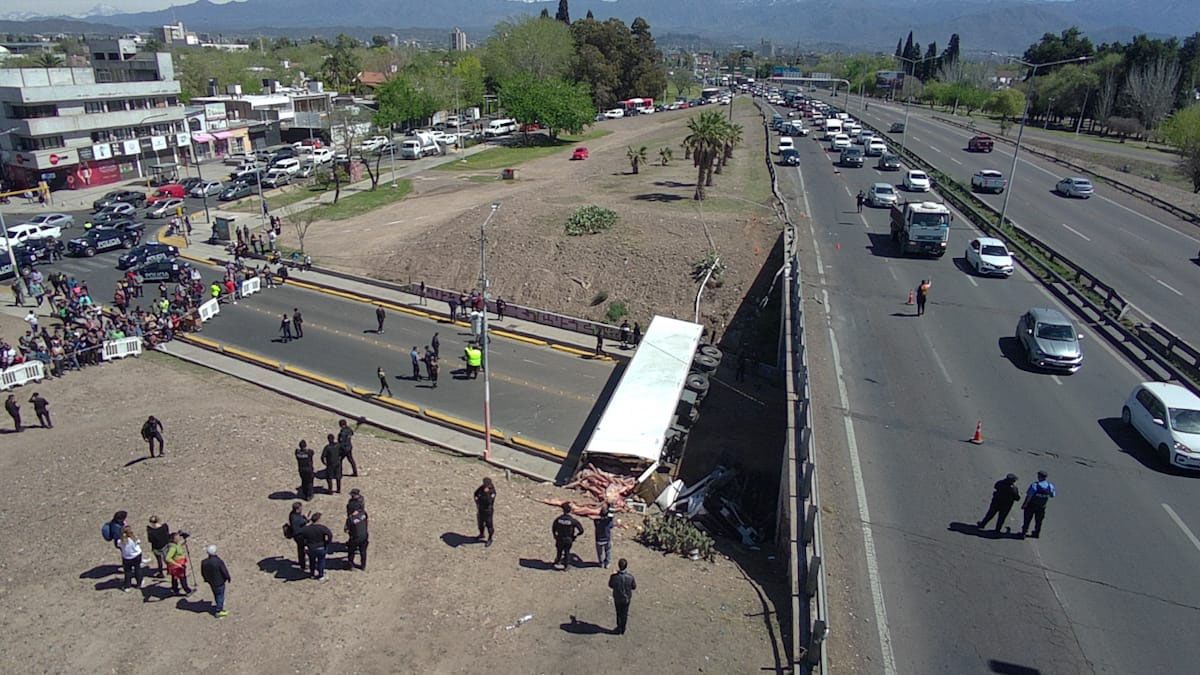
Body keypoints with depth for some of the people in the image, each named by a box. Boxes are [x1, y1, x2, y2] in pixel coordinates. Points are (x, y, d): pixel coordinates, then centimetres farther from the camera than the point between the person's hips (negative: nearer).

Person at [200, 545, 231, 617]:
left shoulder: (204, 562, -15)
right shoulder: (219, 561, -31)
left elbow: (203, 573, 1)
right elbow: (225, 571, -19)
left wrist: (206, 579, 20)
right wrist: (228, 578, 0)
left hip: (211, 582, 5)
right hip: (219, 582, -5)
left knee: (216, 594, 26)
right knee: (220, 596, 11)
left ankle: (217, 606, 44)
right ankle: (219, 611, 19)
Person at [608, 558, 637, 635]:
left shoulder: (614, 577, -30)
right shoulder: (630, 577, -29)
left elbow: (610, 585, -10)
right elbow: (634, 587, -11)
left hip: (617, 598, 0)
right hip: (627, 598, 0)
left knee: (619, 613, 25)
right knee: (625, 614, 24)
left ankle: (619, 628, 42)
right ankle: (623, 629, 42)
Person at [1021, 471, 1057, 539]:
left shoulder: (1034, 485, -26)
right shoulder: (1050, 485, -12)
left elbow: (1029, 496, -23)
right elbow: (1053, 495, 5)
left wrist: (1024, 505, -12)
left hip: (1031, 505, -4)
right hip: (1042, 507, 4)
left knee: (1027, 520, 11)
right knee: (1038, 520, 20)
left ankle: (1024, 532, 19)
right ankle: (1036, 534, 31)